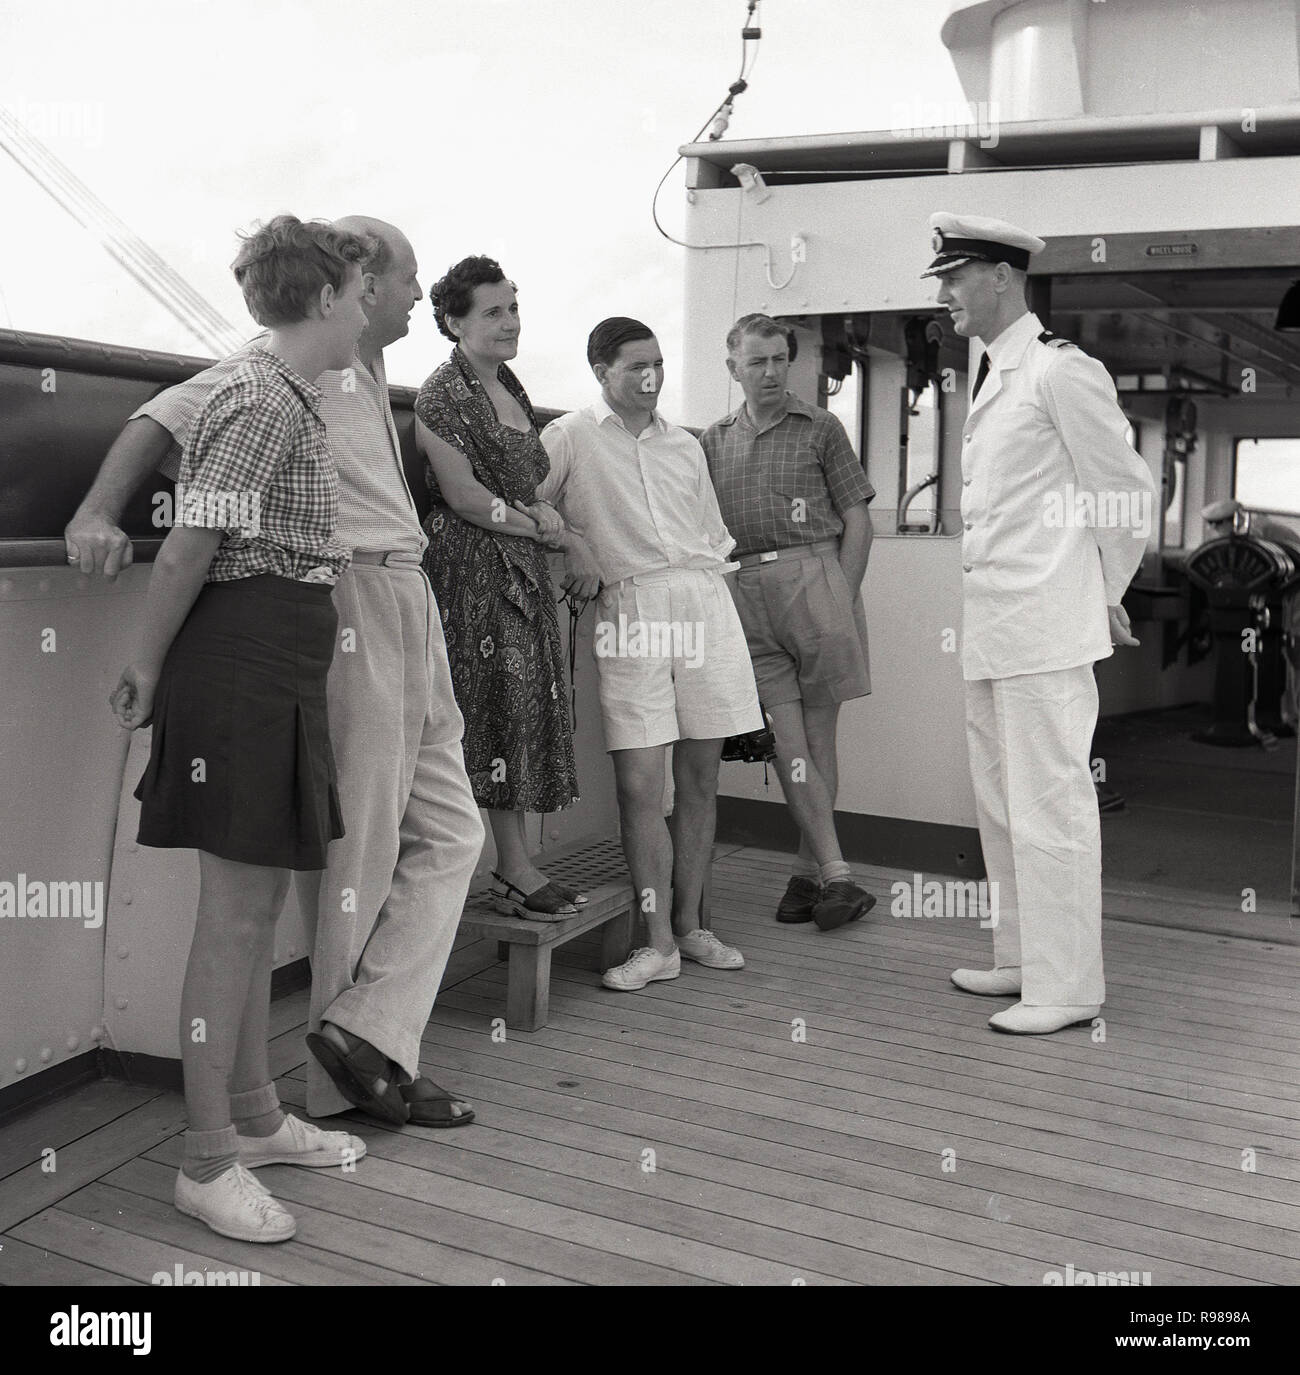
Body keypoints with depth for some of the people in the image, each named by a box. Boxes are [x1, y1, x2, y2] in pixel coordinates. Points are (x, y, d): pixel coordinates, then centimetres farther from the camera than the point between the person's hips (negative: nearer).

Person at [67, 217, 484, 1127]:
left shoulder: (369, 372, 21)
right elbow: (172, 415, -14)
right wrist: (98, 512, -25)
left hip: (406, 608, 10)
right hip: (354, 601, -10)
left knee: (448, 832, 9)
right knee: (360, 848, -2)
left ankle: (365, 1034, 8)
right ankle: (354, 1065, 10)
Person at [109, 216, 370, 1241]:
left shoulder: (291, 399, 17)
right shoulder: (265, 404, -15)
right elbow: (188, 553, -17)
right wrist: (149, 671, -8)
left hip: (282, 669, 10)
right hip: (243, 662, -10)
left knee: (260, 901, 16)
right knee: (235, 913, -4)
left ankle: (256, 1115, 30)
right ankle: (207, 1162, 8)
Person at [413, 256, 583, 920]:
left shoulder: (508, 386, 17)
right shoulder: (444, 392, -9)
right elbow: (462, 495, -14)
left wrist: (543, 512, 4)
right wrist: (535, 523, -4)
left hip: (521, 568, 9)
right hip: (471, 568, -9)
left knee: (525, 705, 7)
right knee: (493, 706, -6)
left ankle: (515, 865, 13)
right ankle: (513, 867, 0)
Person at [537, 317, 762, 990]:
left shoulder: (685, 446, 21)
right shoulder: (570, 437, 7)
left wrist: (703, 588, 13)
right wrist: (573, 550, -5)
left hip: (704, 601, 4)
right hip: (630, 607, -4)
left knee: (700, 777, 6)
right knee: (639, 782, -8)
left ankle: (689, 926, 17)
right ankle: (659, 943, 0)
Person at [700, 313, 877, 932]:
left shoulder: (820, 428, 8)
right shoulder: (713, 441, 16)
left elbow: (857, 521, 5)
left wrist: (842, 598, -4)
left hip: (813, 574, -2)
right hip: (744, 590, 2)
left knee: (818, 731, 0)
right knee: (785, 735, -5)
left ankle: (808, 870, 10)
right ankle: (836, 874, -4)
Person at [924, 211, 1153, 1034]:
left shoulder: (1061, 372, -10)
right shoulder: (993, 380, 16)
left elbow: (1129, 496, -8)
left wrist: (1104, 597, 2)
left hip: (1045, 631, -9)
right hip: (990, 629, 9)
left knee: (1050, 810, -3)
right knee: (1002, 807, 15)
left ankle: (1068, 989, 7)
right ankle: (1023, 960, 28)